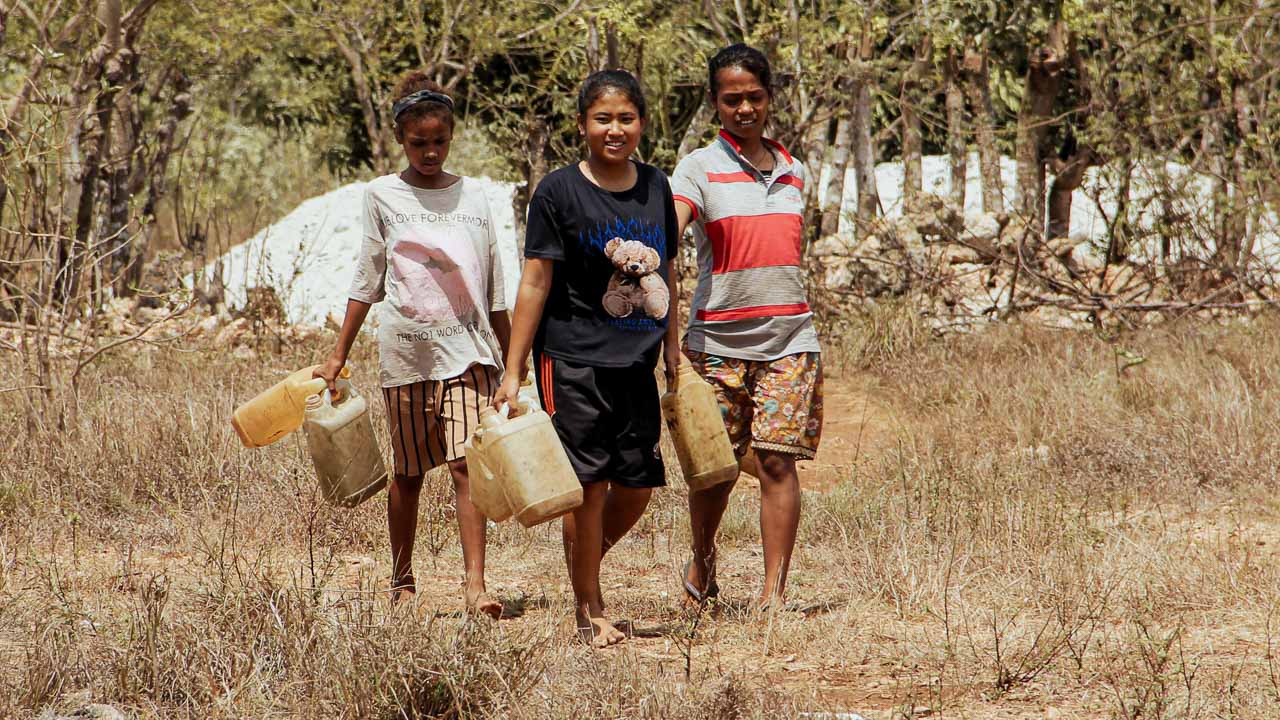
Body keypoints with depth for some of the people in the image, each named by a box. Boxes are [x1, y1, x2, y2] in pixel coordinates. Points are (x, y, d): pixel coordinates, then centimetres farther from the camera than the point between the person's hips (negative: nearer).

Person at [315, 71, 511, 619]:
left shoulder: (472, 196, 9)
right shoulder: (383, 195, 4)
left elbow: (495, 288, 12)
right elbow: (367, 281, 8)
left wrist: (509, 362, 12)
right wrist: (338, 356, 5)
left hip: (468, 350, 0)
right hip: (406, 351, 0)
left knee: (467, 465, -13)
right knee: (409, 472, 8)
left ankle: (475, 585, -18)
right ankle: (402, 581, 22)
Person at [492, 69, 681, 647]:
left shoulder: (655, 187, 8)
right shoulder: (560, 192, -7)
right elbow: (535, 284, -7)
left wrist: (672, 353, 20)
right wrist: (512, 372, -9)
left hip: (636, 362, 5)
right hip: (573, 361, -5)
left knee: (637, 486, 6)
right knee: (589, 485, -3)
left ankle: (584, 569, 30)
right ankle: (589, 613, 7)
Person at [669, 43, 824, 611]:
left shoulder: (793, 172, 13)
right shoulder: (699, 168, -2)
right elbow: (669, 229, -21)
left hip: (788, 338, 2)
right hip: (718, 340, -2)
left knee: (777, 461, -7)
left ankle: (774, 589, -6)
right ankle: (702, 562, 31)